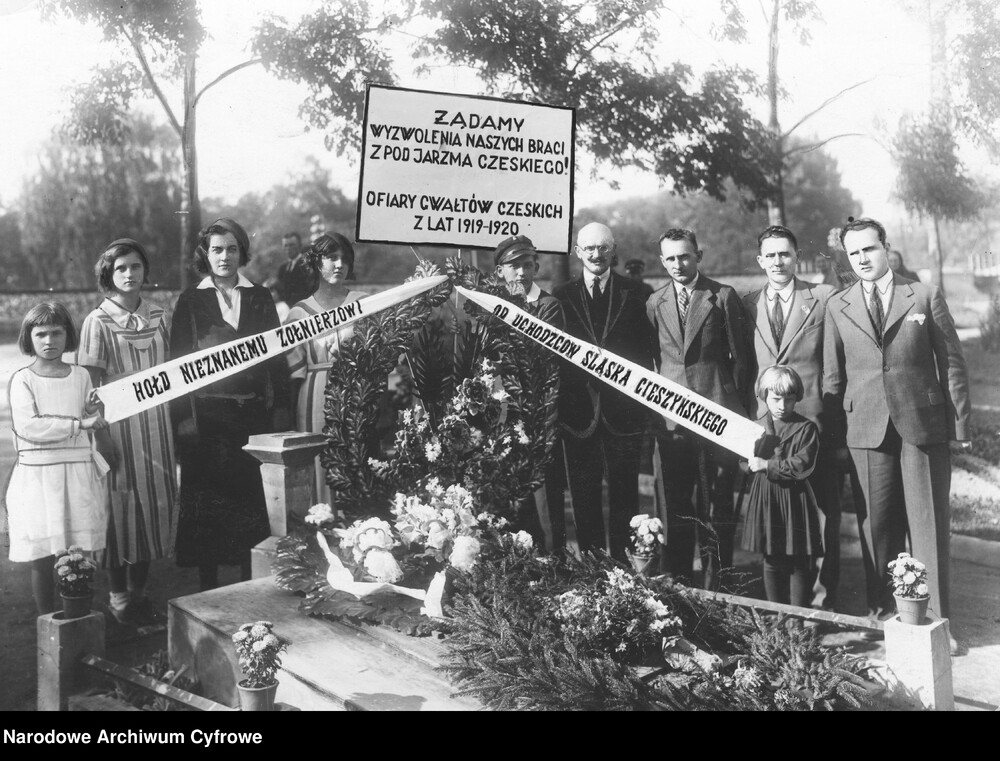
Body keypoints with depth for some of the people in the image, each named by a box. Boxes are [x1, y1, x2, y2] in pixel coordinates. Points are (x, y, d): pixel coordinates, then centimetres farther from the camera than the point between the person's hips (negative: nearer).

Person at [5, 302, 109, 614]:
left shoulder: (80, 376, 8)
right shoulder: (22, 380, -3)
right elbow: (28, 427, -17)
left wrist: (91, 413, -7)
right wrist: (78, 423, -18)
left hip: (79, 472, 3)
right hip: (37, 475, -2)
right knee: (42, 558, 3)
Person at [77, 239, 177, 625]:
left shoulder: (158, 318, 8)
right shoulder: (98, 322, -4)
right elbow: (91, 383, -6)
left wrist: (177, 419, 7)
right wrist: (97, 434, -13)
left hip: (155, 424, 4)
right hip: (118, 423, -4)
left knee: (153, 502, 7)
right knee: (120, 505, 0)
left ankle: (139, 593, 20)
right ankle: (119, 597, 12)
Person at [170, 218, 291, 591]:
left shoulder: (259, 298, 9)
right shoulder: (190, 301, 4)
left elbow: (277, 354, 9)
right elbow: (178, 362, 1)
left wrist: (280, 409, 2)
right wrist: (184, 417, -8)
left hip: (253, 412, 2)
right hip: (207, 416, -1)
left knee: (253, 494, 2)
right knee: (206, 497, 2)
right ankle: (208, 585, 13)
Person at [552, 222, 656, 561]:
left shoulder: (633, 293, 3)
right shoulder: (562, 297, 5)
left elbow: (645, 352, 2)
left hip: (622, 409, -1)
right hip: (579, 411, 1)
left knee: (624, 492, 6)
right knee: (583, 493, 8)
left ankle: (622, 564, 16)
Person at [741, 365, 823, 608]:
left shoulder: (806, 428, -5)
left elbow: (802, 465, -16)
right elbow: (746, 464, 9)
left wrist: (767, 465, -17)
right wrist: (751, 457, -12)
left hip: (795, 500, -3)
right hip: (765, 499, 3)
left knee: (799, 563, 3)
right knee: (771, 561, 11)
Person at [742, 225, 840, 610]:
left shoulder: (825, 297, 2)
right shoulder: (747, 304, 10)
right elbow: (745, 365, 13)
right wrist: (750, 413, 5)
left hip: (814, 418, -2)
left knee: (822, 512, 2)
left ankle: (823, 595, 13)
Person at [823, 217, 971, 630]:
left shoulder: (925, 296, 4)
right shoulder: (837, 307, 8)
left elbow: (952, 362, 5)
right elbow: (833, 377, 9)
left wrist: (960, 424, 1)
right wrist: (834, 435, 4)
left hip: (924, 425, -1)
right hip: (867, 429, 1)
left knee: (929, 523, 2)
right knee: (877, 525, 5)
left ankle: (935, 619, 11)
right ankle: (882, 614, 17)